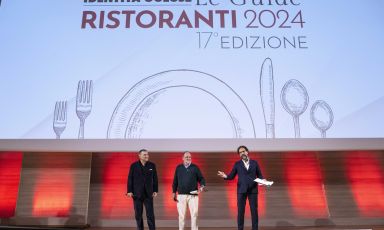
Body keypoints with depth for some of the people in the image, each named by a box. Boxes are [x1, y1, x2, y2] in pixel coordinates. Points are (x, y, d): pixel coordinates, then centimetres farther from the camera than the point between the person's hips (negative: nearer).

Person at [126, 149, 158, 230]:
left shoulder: (152, 165, 2)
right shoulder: (133, 165, -2)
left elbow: (155, 179, 4)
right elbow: (130, 179, -2)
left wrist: (155, 190, 0)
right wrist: (129, 191, -7)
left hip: (148, 193, 1)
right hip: (137, 193, 0)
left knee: (150, 214, -3)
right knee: (138, 215, 7)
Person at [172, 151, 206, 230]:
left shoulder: (195, 167, 5)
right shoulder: (178, 168, 9)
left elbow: (201, 179, 5)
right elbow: (175, 181, 10)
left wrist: (202, 186, -14)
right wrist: (174, 192, 7)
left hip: (193, 195, -1)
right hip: (181, 195, 1)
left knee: (194, 214, -2)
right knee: (181, 215, 5)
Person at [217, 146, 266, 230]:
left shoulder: (254, 163, 6)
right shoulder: (237, 164, 4)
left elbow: (259, 175, 8)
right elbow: (231, 176, 3)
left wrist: (263, 180, -12)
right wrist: (225, 176, -18)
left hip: (253, 190, 0)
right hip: (241, 190, 0)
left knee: (254, 210, 3)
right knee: (240, 211, 3)